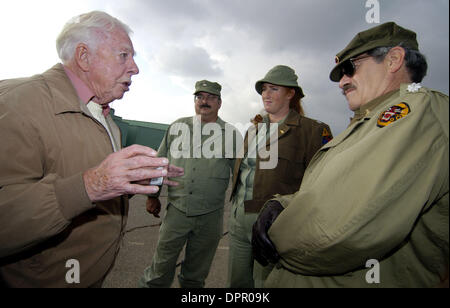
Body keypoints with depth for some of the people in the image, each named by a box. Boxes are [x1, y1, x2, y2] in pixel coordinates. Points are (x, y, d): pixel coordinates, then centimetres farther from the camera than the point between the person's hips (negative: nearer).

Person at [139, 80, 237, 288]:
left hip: (210, 216, 0)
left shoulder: (230, 133, 2)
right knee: (161, 270, 9)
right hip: (177, 209, 1)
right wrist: (152, 195, 11)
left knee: (196, 274, 15)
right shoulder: (178, 126, 5)